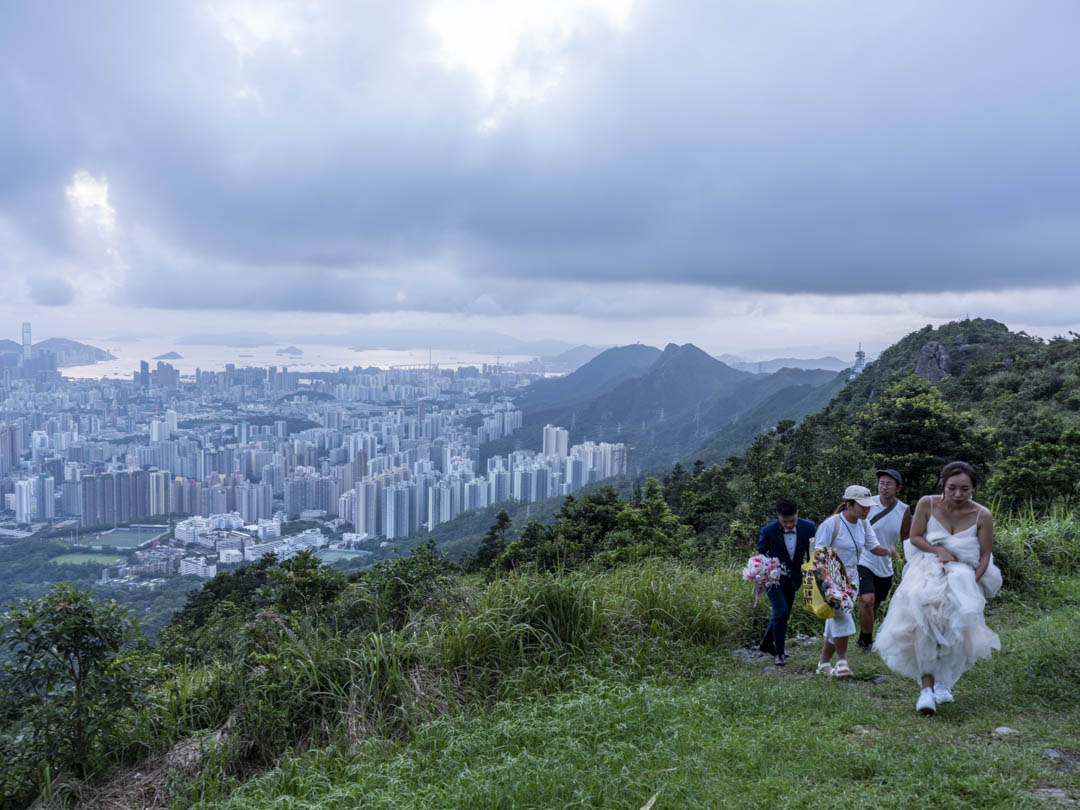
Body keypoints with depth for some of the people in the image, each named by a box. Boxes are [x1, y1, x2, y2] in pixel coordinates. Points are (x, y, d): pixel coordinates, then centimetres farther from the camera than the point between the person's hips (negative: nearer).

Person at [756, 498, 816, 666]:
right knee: (781, 613, -14)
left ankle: (766, 644, 35)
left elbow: (812, 553, -2)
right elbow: (760, 555, -10)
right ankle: (779, 652, 2)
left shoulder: (808, 527, -15)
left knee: (783, 614, 14)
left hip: (793, 579, 4)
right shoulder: (768, 530, -22)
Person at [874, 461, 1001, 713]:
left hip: (963, 574, 0)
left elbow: (985, 556, 3)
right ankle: (927, 687, -21)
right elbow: (915, 537, 5)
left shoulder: (982, 516, -5)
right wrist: (939, 551, -12)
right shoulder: (927, 504, -4)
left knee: (956, 619, -25)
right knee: (923, 616, -26)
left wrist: (971, 581, -12)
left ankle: (942, 681, -4)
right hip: (927, 570, 0)